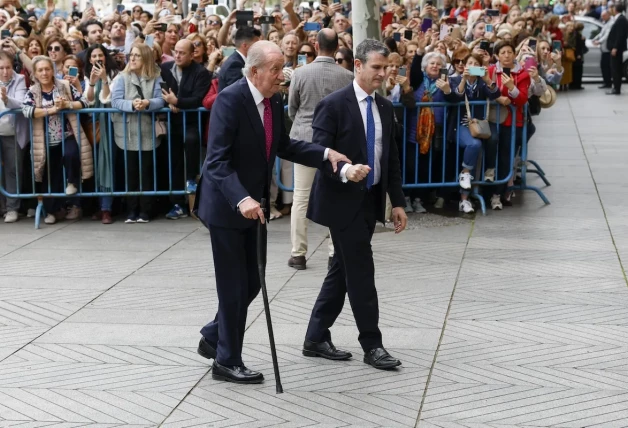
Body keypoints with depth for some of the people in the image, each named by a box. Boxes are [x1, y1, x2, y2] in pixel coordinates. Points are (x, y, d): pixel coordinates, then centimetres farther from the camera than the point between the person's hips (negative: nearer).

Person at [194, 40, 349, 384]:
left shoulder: (274, 101, 2)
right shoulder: (230, 100, -21)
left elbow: (284, 147, 13)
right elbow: (217, 160, -27)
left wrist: (325, 154, 0)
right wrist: (241, 199, -39)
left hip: (251, 204, 8)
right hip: (226, 205, -8)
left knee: (251, 283, 13)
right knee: (234, 285, 1)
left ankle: (212, 337, 34)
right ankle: (227, 361, 16)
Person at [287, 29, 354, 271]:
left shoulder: (300, 74, -7)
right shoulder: (347, 77, -7)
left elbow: (291, 110, 4)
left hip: (305, 139, 0)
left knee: (301, 197, 5)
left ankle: (298, 254, 6)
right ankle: (336, 252, 10)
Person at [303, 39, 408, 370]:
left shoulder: (385, 107, 10)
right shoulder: (333, 105, -12)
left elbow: (391, 158, 14)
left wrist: (397, 201, 10)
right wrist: (345, 171, -34)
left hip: (370, 200, 7)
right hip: (343, 200, -7)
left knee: (344, 270, 12)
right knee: (361, 272, -5)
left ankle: (316, 338, 22)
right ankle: (372, 345, 5)